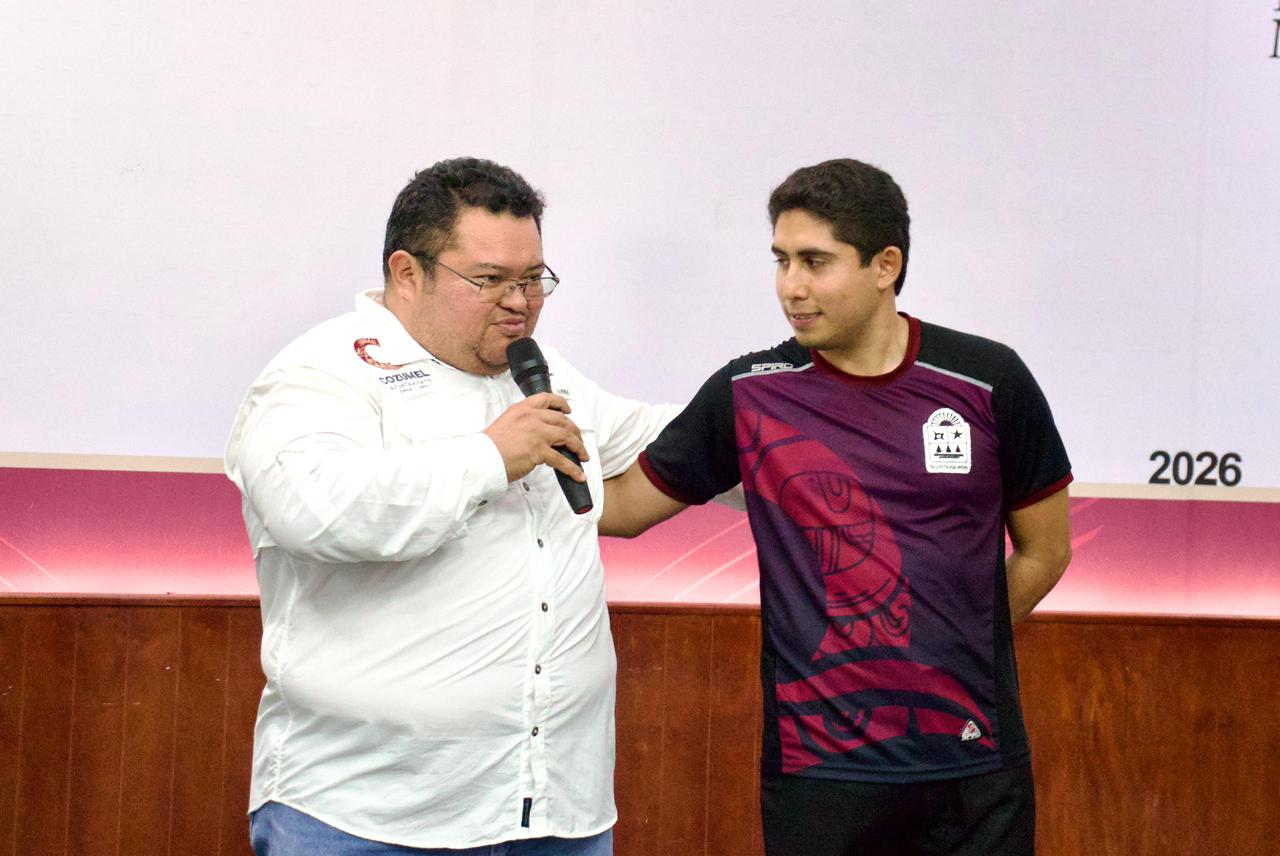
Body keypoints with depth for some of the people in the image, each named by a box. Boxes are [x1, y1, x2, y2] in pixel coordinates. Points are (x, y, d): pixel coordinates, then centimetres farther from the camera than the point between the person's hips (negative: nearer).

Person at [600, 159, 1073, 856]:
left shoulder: (988, 382, -1)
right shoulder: (749, 394, 0)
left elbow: (1045, 550, 8)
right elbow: (624, 505, 7)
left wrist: (954, 653, 5)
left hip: (976, 770, 0)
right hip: (816, 767, 0)